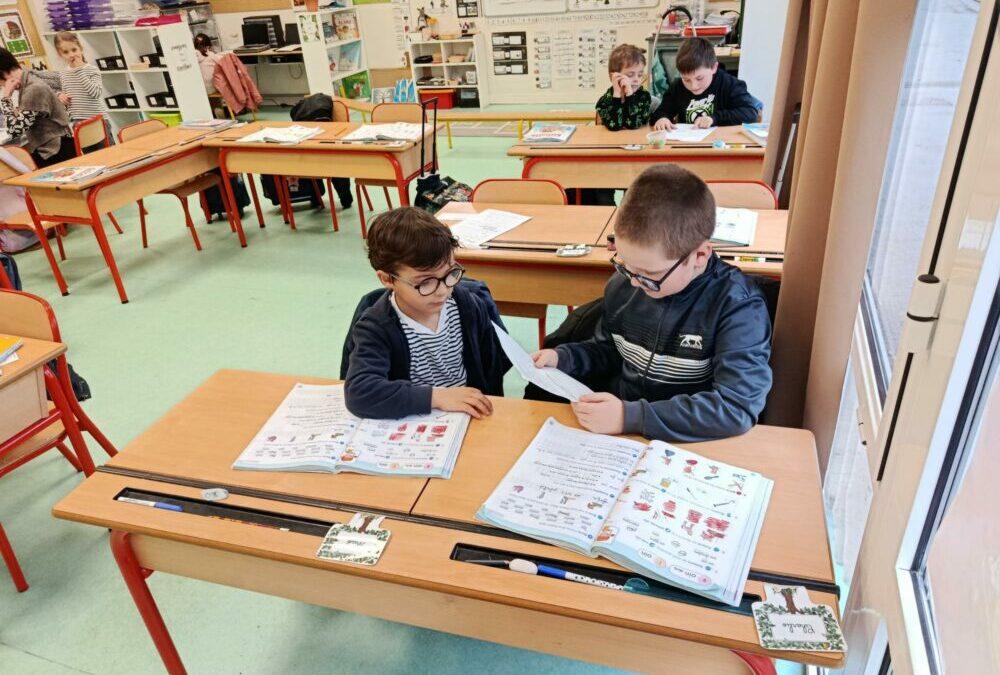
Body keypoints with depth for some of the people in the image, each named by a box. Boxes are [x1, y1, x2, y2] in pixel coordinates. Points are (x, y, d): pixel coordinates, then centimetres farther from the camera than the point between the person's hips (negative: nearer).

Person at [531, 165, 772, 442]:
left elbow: (738, 406, -25)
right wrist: (562, 357, -2)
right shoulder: (623, 284, 0)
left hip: (685, 446, -3)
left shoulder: (737, 306, -17)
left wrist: (631, 417, -30)